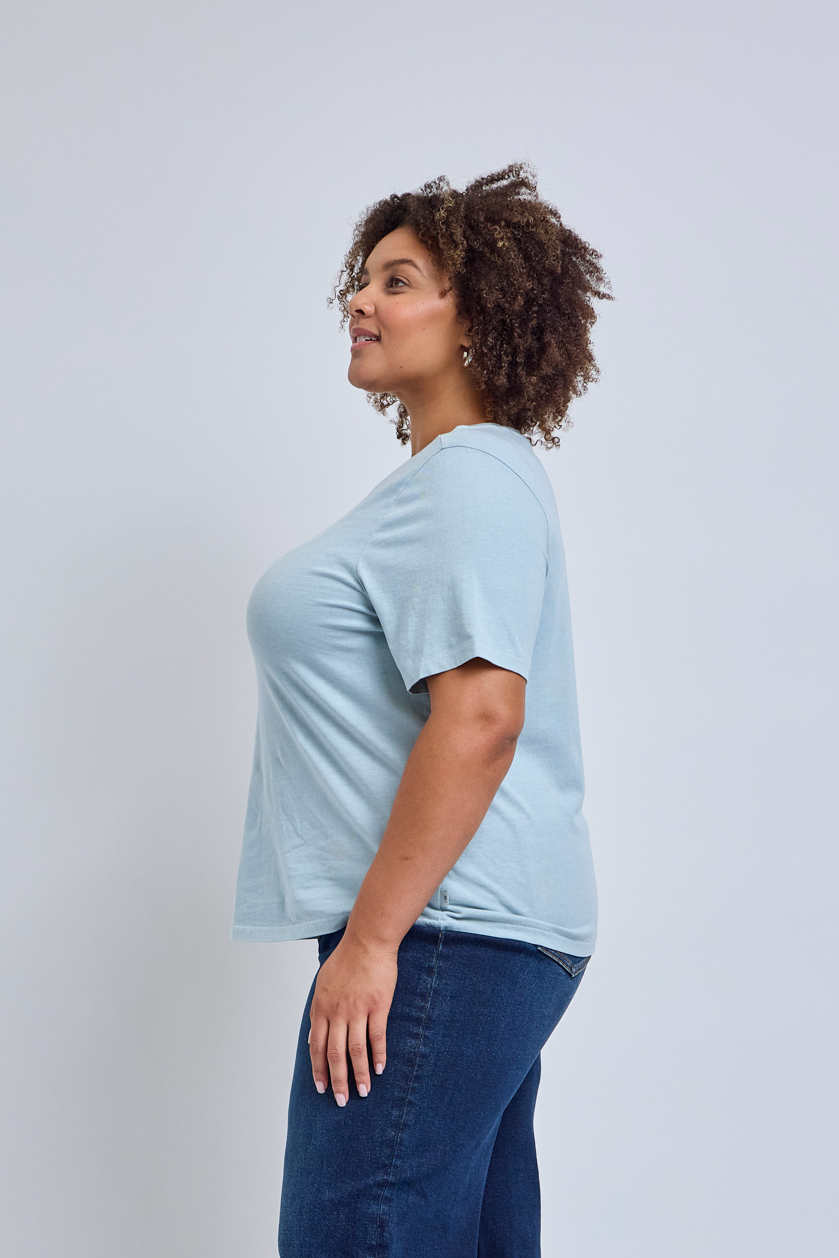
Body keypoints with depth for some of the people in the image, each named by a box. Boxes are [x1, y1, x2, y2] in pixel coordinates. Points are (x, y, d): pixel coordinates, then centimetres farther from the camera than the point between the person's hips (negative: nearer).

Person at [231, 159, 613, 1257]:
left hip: (440, 927, -11)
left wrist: (370, 937, -22)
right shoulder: (455, 477, 21)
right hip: (483, 933, 11)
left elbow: (480, 716, -23)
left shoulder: (470, 480, -12)